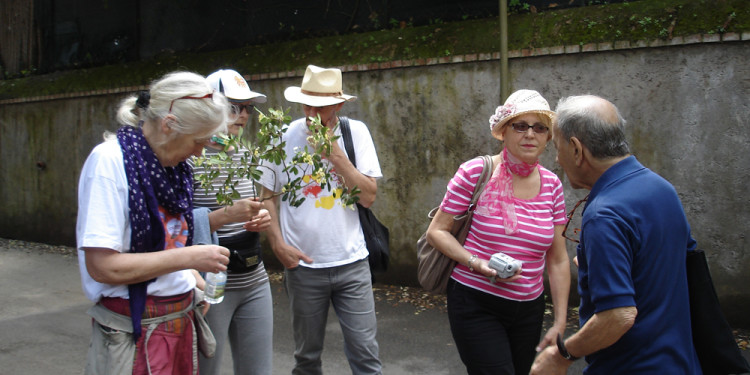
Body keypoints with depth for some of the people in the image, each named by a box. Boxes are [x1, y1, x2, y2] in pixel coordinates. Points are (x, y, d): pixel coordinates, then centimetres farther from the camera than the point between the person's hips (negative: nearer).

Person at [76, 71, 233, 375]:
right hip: (134, 331, -7)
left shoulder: (172, 164, 6)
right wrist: (189, 257, -18)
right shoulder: (110, 160, -16)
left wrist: (190, 276, 1)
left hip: (181, 318, 7)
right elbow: (101, 266, -21)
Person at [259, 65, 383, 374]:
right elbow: (268, 196, 5)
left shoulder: (355, 132, -2)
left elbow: (369, 197, -9)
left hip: (352, 263, 0)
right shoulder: (285, 136, -2)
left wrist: (334, 152, -16)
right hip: (302, 265, 1)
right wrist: (278, 244, -7)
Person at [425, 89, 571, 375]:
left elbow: (558, 260, 7)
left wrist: (560, 322, 5)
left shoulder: (552, 185, 2)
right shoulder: (475, 172, -11)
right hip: (476, 305, -5)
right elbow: (436, 232, -6)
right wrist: (475, 263, -22)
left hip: (529, 308, 5)